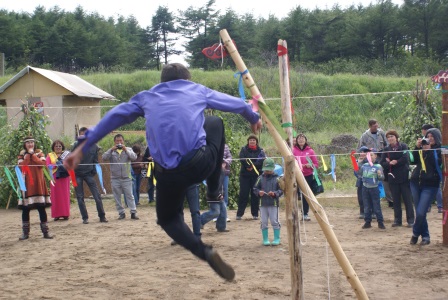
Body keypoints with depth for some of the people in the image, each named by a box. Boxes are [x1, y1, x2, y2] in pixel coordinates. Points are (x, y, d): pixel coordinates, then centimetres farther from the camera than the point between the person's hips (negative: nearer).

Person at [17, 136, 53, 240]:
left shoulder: (39, 153, 9)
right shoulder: (22, 155, 9)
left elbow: (42, 163, -9)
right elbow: (21, 166, -7)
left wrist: (32, 154, -7)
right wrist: (27, 155, -8)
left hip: (38, 183, 0)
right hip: (26, 184, 0)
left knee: (41, 208, -1)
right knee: (25, 209, 0)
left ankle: (45, 231, 3)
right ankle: (25, 232, 8)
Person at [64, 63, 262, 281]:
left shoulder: (146, 97, 23)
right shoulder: (197, 90, 22)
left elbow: (113, 118, 16)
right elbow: (238, 104, 34)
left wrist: (82, 149, 19)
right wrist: (254, 119, 55)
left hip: (168, 174, 1)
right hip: (201, 164, 0)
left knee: (167, 218, 30)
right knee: (215, 123, 32)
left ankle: (205, 253, 5)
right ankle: (213, 191, 35)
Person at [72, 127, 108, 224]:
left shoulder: (93, 146, 2)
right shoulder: (76, 145, -1)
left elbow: (95, 160, 6)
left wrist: (94, 171, 0)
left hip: (89, 173, 0)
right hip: (77, 174, 0)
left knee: (97, 196, -5)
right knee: (80, 197, 4)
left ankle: (102, 216, 3)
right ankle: (85, 218, 13)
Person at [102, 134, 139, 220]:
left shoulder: (128, 149, 7)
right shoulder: (111, 151, 7)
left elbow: (134, 157, -9)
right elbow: (104, 158, -7)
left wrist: (126, 150, -17)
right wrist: (111, 150, -16)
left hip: (126, 178, -1)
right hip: (115, 178, 1)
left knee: (129, 196, -1)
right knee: (117, 197, 5)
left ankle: (133, 213, 0)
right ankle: (121, 213, 13)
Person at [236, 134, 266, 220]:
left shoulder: (260, 151, 7)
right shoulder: (244, 149, 7)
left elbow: (262, 160, -9)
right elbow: (242, 159, -10)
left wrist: (253, 166, -19)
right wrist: (249, 166, -21)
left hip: (256, 175, 1)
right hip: (245, 175, -1)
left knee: (255, 194, 3)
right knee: (243, 194, -2)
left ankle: (255, 214, 10)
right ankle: (239, 213, 2)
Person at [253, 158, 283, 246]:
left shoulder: (276, 178, -3)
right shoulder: (260, 178, 3)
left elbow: (281, 190, -1)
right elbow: (255, 188, 8)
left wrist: (275, 193, -18)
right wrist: (259, 192, -11)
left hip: (273, 203, -2)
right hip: (263, 204, 2)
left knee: (274, 221, 1)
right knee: (264, 222, 6)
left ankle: (277, 239, 13)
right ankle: (265, 239, 16)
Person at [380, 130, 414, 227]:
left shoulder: (403, 146, -1)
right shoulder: (386, 150, 6)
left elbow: (405, 159, -14)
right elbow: (382, 163, -1)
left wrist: (394, 162, -10)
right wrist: (389, 163, -18)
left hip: (404, 177, -3)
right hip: (393, 178, 3)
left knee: (407, 199, 2)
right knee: (396, 200, 8)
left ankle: (410, 220, 7)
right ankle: (397, 220, 16)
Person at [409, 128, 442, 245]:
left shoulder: (440, 149, -1)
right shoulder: (422, 148, 12)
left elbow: (437, 163, -15)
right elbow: (413, 160, 3)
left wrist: (429, 150, -16)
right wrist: (417, 147, -6)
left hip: (430, 185, -5)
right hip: (416, 183, 5)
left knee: (421, 212, -12)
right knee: (419, 213, 8)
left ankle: (415, 233, 11)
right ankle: (425, 236, 22)